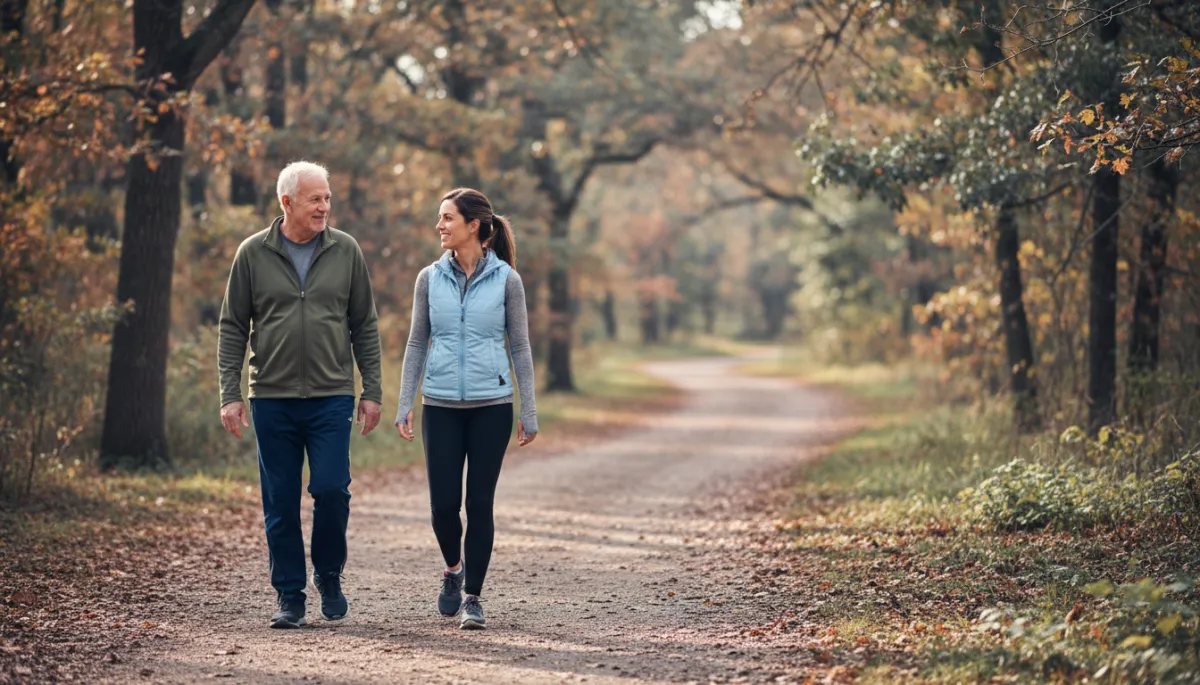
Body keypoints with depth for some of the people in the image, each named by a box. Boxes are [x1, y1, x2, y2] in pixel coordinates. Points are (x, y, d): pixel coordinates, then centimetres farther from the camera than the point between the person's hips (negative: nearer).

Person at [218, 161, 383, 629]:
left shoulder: (345, 252, 4)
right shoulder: (254, 254, 2)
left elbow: (365, 326, 8)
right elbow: (233, 328, 5)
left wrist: (372, 391, 4)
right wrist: (230, 394, -2)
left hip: (332, 397, 0)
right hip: (272, 398, 0)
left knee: (331, 489, -10)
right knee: (281, 503, 4)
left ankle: (328, 575, 14)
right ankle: (289, 596, 14)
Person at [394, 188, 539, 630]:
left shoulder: (506, 280, -2)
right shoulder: (430, 279, 4)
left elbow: (520, 347, 2)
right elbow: (417, 344, 10)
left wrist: (529, 413, 1)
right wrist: (404, 406, 5)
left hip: (491, 406, -2)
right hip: (441, 407, 2)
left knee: (480, 503, -2)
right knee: (443, 503, -2)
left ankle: (472, 597, 9)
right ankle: (453, 568, 28)